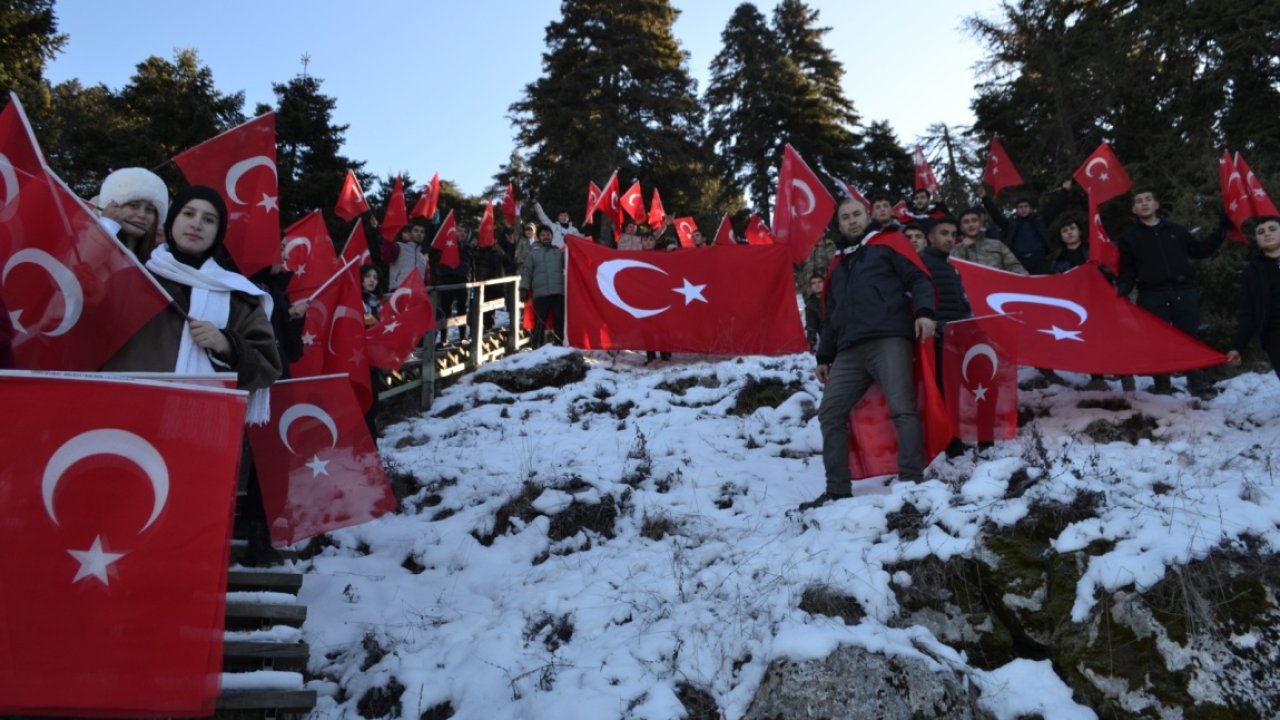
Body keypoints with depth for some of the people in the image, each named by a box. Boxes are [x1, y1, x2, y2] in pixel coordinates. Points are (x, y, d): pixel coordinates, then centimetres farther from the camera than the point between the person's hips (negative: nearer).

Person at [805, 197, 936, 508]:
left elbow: (919, 279, 5)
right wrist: (824, 356, 27)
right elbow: (832, 315, 32)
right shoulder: (838, 266, 31)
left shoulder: (886, 247, 15)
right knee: (830, 413, -2)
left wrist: (924, 311, -13)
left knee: (902, 410, -16)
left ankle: (912, 481, -16)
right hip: (850, 350, 6)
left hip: (889, 339, -6)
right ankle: (838, 489, 1)